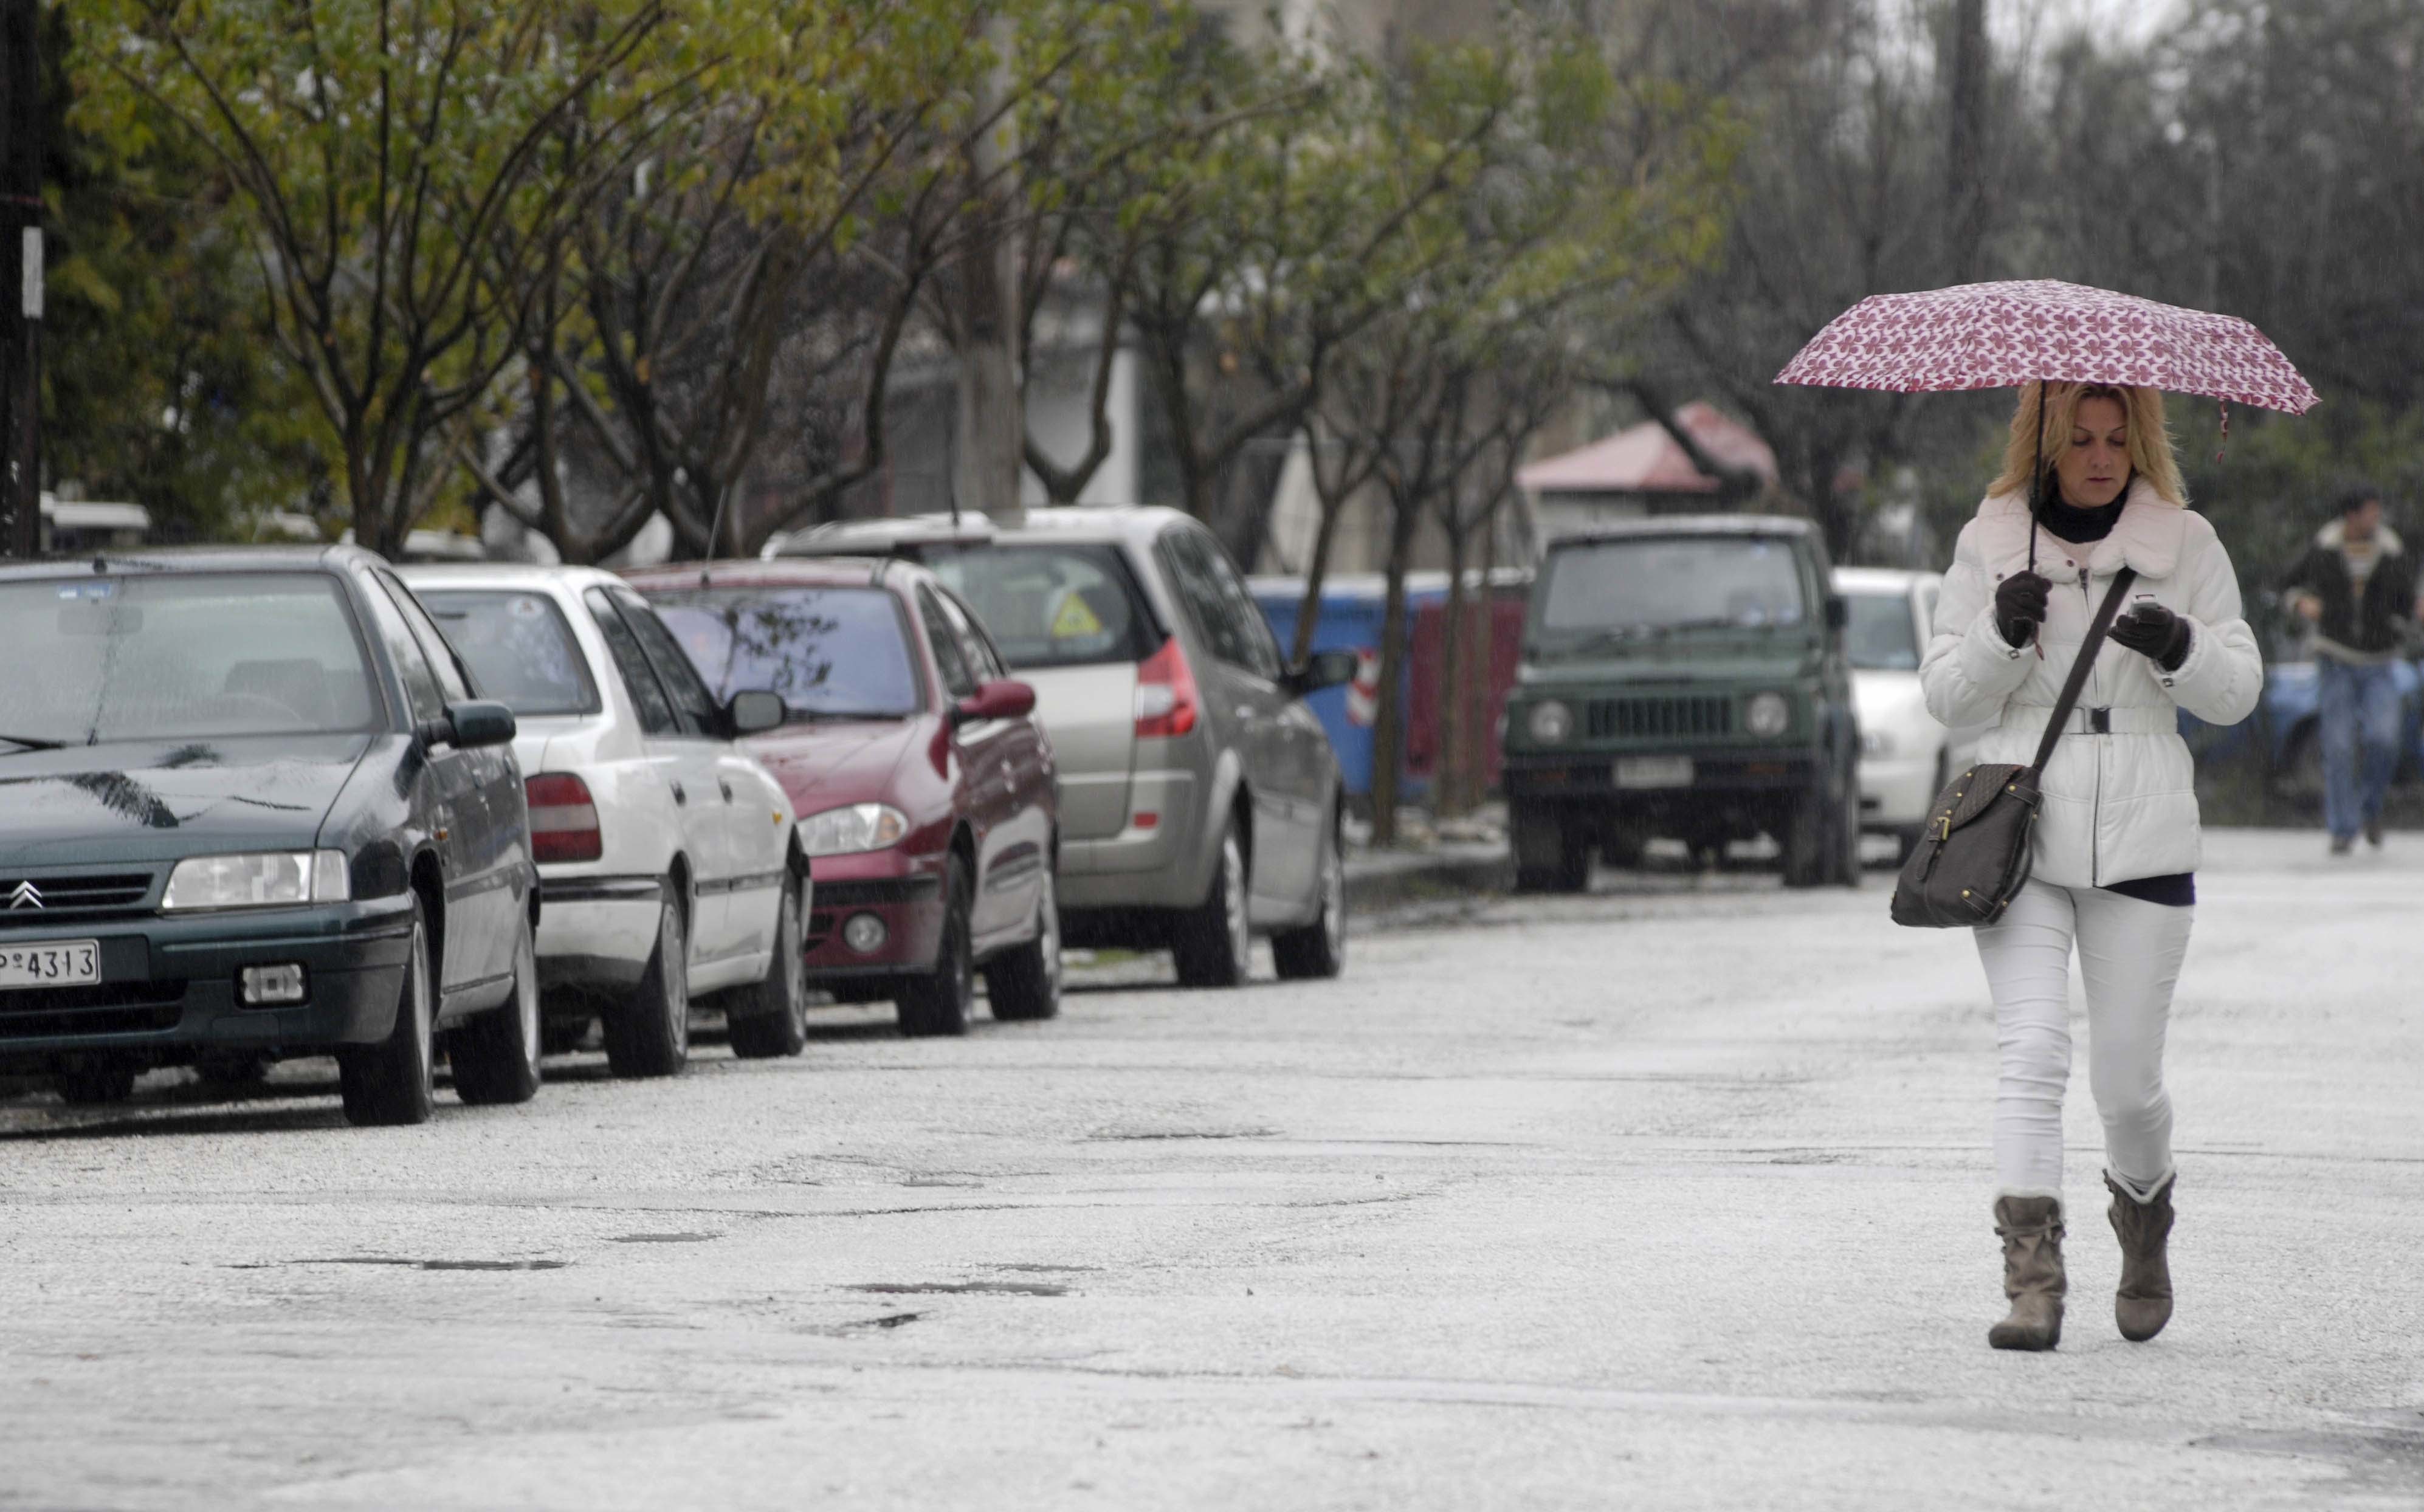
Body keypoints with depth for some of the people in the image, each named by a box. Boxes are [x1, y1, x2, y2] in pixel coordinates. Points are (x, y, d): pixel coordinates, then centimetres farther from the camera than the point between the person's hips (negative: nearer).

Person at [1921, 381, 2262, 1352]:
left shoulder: (2185, 545, 8)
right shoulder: (1989, 543, 7)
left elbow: (2239, 692, 8)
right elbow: (1946, 696, 6)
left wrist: (2182, 649, -13)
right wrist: (2001, 634, -13)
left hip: (2142, 835, 1)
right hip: (2019, 825, -1)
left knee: (2127, 1077, 2)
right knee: (2032, 1050, -15)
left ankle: (2144, 1202, 34)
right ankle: (2032, 1279, -20)